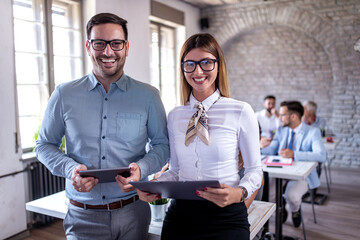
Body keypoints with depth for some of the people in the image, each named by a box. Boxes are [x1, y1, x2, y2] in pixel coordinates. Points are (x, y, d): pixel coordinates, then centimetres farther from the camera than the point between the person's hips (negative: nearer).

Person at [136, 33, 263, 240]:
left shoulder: (241, 112, -8)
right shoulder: (175, 116, 4)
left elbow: (254, 169, -3)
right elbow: (176, 170, 11)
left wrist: (239, 193, -21)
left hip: (226, 216, -3)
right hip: (180, 213, 4)